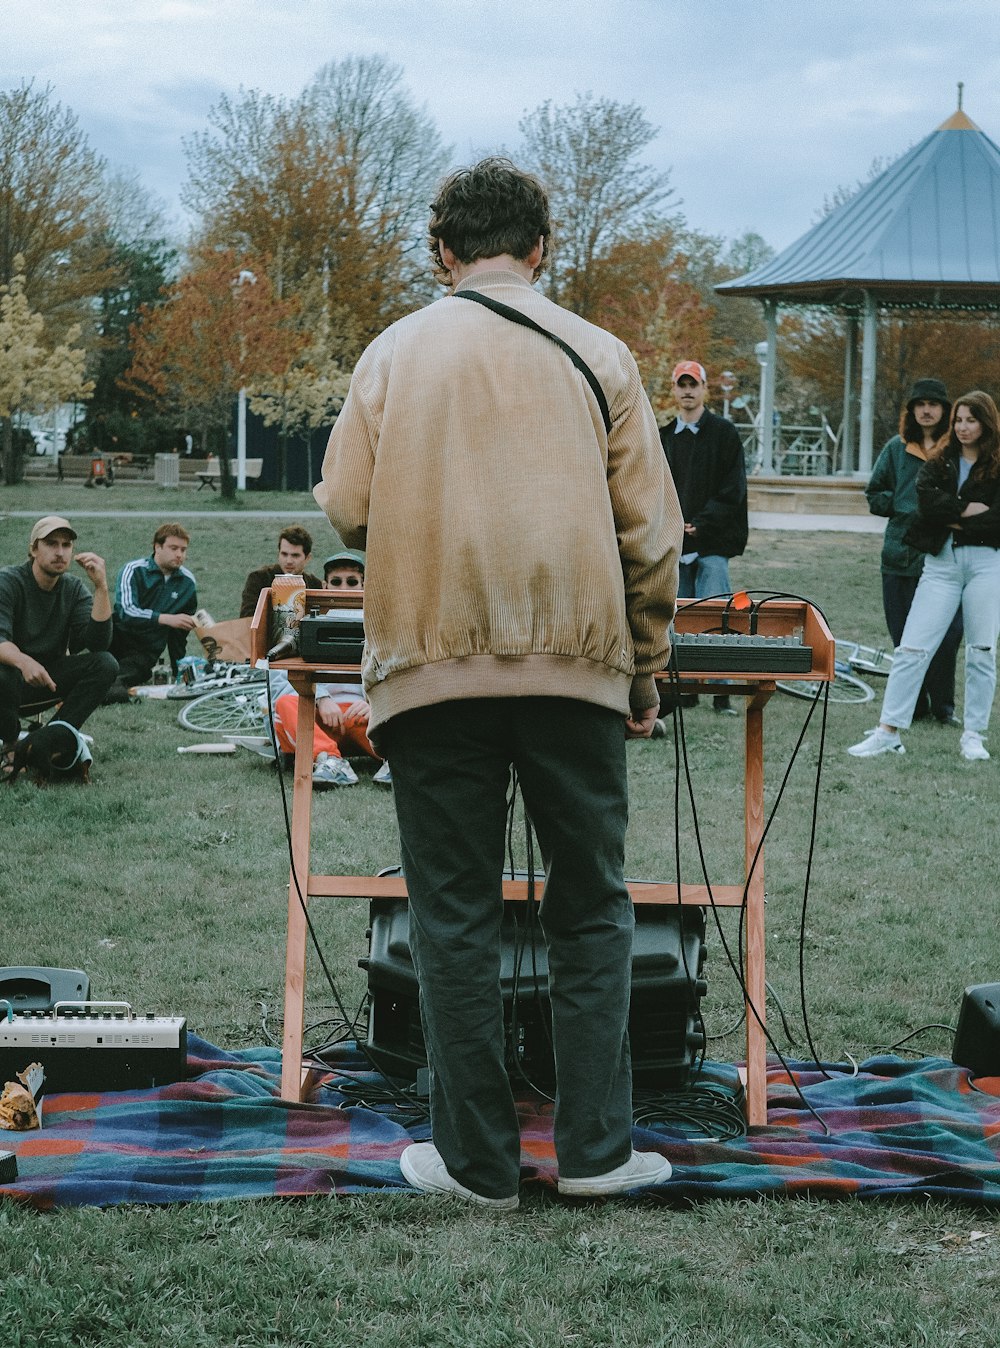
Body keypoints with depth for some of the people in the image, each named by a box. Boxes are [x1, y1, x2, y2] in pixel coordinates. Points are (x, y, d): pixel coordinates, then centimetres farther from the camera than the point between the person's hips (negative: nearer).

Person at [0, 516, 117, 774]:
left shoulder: (74, 589, 2)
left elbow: (98, 642, -13)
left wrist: (101, 586, -23)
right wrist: (24, 662, -50)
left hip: (49, 678, 4)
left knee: (105, 663, -19)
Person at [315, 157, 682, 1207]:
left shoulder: (395, 352, 4)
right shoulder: (598, 356, 4)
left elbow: (346, 509, 1)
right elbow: (650, 536, 3)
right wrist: (645, 674, 13)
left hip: (433, 669, 0)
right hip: (577, 668, 1)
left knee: (455, 915, 6)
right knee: (591, 909, 11)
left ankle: (475, 1159, 11)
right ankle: (595, 1148, 13)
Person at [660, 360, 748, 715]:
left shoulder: (724, 433, 1)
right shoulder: (665, 437, 12)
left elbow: (732, 489, -4)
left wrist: (701, 524, -12)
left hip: (712, 542, -4)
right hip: (674, 543, 4)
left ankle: (720, 691, -7)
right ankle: (686, 687, 11)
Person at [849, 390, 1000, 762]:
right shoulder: (938, 461, 11)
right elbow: (927, 502, -7)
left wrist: (953, 520, -7)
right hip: (941, 562, 2)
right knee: (912, 647, -3)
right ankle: (888, 731, -1)